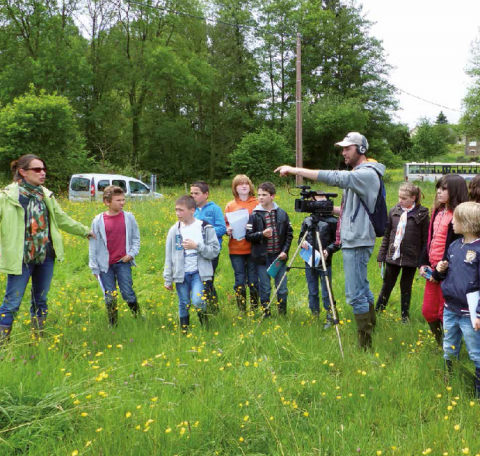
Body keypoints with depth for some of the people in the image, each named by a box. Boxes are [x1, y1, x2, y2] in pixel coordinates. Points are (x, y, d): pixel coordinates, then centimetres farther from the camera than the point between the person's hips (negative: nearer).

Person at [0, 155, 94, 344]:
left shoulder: (46, 195, 11)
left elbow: (61, 218, 24)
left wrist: (84, 230, 32)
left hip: (46, 256, 6)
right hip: (21, 258, -6)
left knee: (40, 300, 15)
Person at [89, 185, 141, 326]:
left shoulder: (129, 217, -1)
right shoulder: (98, 221, -4)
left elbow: (136, 237, 11)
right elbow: (93, 245, 1)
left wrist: (132, 253, -4)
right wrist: (94, 268, 2)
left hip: (123, 263, 0)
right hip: (105, 265, 0)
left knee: (128, 294, -1)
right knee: (110, 298, 5)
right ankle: (113, 326, 17)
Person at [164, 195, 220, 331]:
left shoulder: (205, 228, -3)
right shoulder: (174, 230, 4)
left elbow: (215, 251, -5)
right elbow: (169, 256, 7)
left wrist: (196, 246, -17)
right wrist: (168, 279, 7)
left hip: (199, 273, -3)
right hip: (181, 274, 3)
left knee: (197, 301, -18)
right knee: (183, 305, 9)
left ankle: (204, 324, 9)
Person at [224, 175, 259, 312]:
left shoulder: (256, 204, 2)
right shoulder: (230, 206, 8)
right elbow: (226, 224, 12)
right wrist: (228, 230, -9)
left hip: (252, 248, -1)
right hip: (236, 249, 1)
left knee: (253, 280, 3)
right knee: (240, 280, 4)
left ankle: (255, 309, 15)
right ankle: (241, 310, 11)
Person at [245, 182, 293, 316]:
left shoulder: (282, 214, 4)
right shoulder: (254, 215, -2)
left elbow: (289, 234, 9)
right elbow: (248, 235, -3)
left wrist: (285, 251, -1)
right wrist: (262, 234, -19)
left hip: (279, 257, 2)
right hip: (263, 258, -1)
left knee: (282, 289, 6)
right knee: (265, 289, 4)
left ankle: (283, 314, 20)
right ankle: (266, 315, 16)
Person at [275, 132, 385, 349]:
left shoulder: (367, 174, -14)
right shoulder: (358, 174, 18)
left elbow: (334, 178, -29)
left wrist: (294, 170, -30)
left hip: (357, 242, -11)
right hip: (353, 240, 11)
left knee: (355, 294, -9)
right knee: (362, 289, 18)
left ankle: (364, 344, -4)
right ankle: (370, 328, 29)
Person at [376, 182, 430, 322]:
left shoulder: (422, 214, -9)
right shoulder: (394, 211, 1)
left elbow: (426, 239, -6)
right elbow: (387, 235, 7)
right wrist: (382, 255, 6)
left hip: (411, 258, -3)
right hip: (393, 256, 3)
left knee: (406, 287, 11)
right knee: (387, 284, 13)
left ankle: (405, 315, 26)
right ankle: (378, 310, 25)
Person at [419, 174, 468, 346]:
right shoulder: (438, 212, 11)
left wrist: (439, 272, -16)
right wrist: (423, 263, 7)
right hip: (433, 269, 8)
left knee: (445, 314, 1)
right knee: (428, 311, 15)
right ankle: (440, 345, 31)